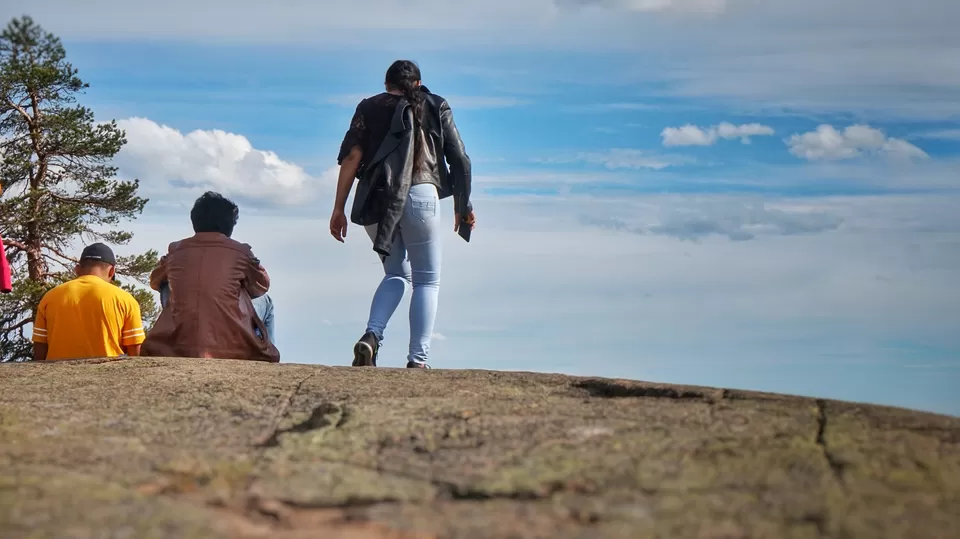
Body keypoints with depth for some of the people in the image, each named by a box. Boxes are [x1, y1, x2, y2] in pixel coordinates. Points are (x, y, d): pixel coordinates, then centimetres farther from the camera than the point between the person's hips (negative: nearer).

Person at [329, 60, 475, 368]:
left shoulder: (370, 107, 16)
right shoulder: (436, 107, 15)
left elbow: (351, 157, 4)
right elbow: (459, 160, 9)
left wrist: (339, 208, 3)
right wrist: (462, 207, 17)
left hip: (376, 201, 2)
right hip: (420, 195, -2)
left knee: (396, 274, 19)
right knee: (427, 281, 9)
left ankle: (371, 336, -5)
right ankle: (418, 360, -2)